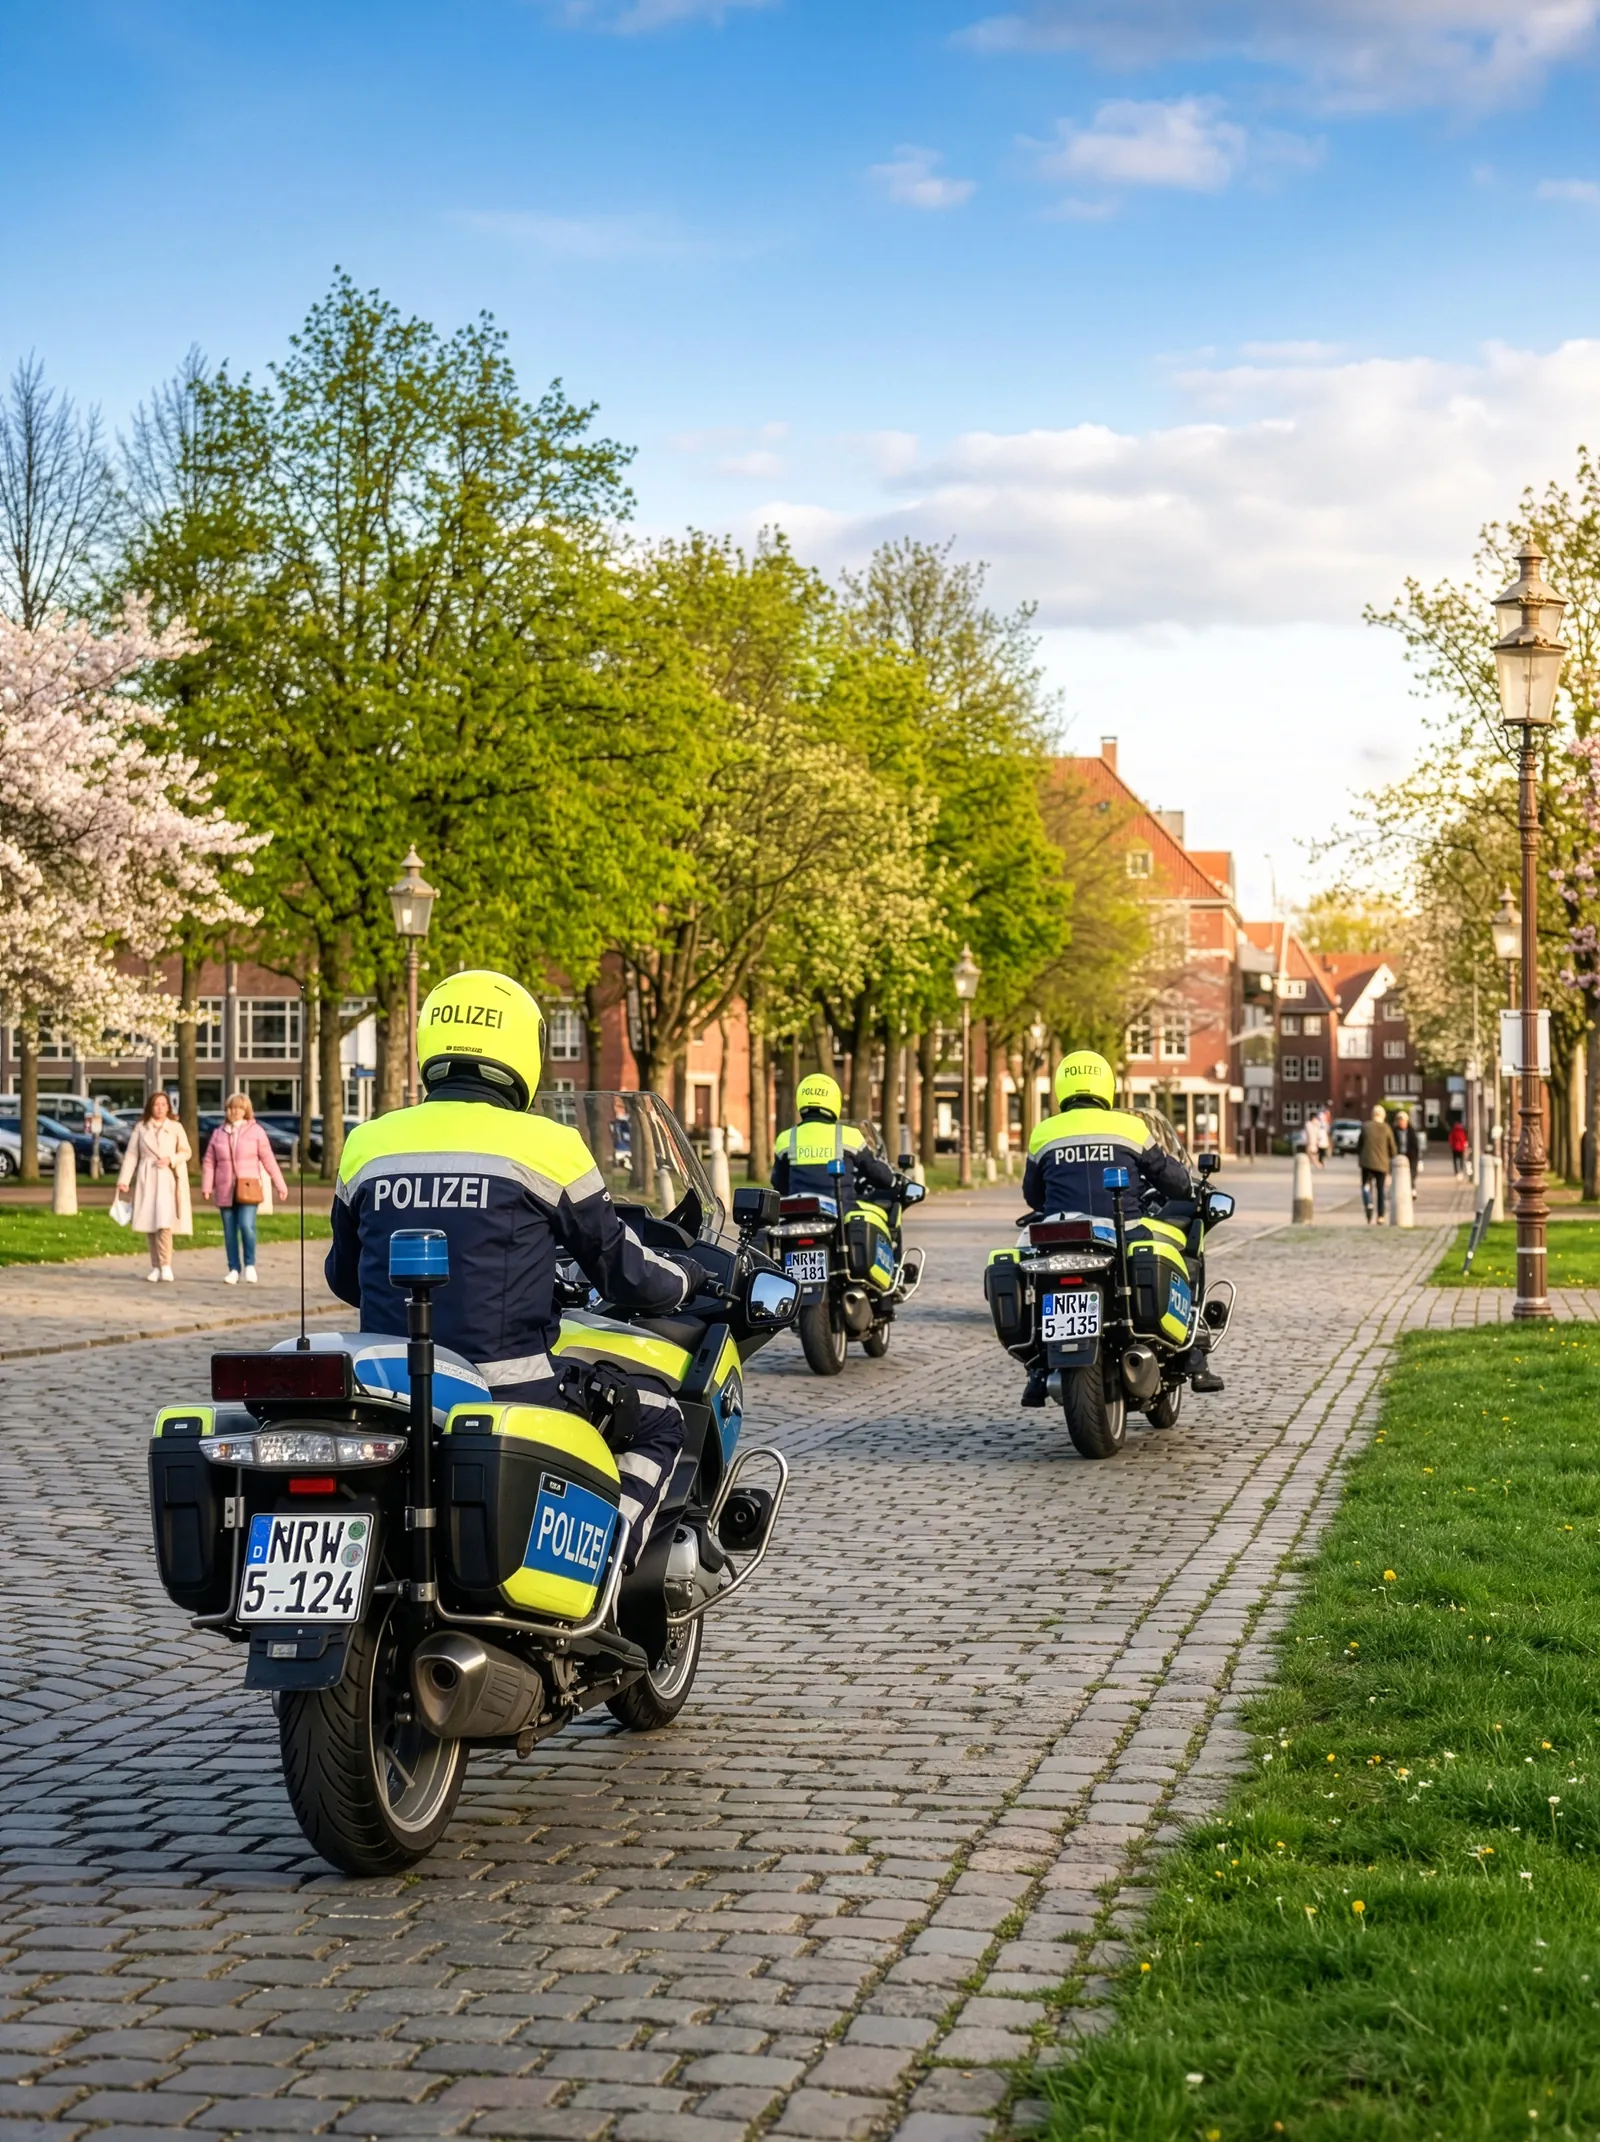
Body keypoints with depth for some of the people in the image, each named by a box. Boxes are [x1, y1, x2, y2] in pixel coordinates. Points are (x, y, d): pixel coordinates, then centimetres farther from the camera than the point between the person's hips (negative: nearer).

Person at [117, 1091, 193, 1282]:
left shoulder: (176, 1127, 6)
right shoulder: (141, 1127, 8)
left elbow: (187, 1152, 9)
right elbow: (131, 1154, 5)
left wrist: (171, 1159, -10)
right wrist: (124, 1180, -3)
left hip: (167, 1179, -2)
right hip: (146, 1179, 2)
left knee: (164, 1222, -16)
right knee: (149, 1224, 1)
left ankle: (165, 1265, -13)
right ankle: (155, 1267, 9)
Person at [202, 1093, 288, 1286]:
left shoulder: (255, 1131, 2)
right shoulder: (218, 1133, 9)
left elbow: (268, 1159, 2)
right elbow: (209, 1162, 9)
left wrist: (280, 1185, 2)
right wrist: (206, 1187, -2)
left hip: (248, 1188, -3)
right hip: (225, 1190, 3)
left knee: (246, 1226, -17)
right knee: (229, 1232, 4)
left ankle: (250, 1265, 1)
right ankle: (233, 1269, 12)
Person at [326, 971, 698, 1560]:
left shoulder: (367, 1144, 6)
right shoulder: (544, 1144, -5)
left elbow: (344, 1278, 20)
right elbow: (622, 1269, 4)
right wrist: (688, 1276, 25)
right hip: (511, 1397, -5)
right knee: (657, 1417, 15)